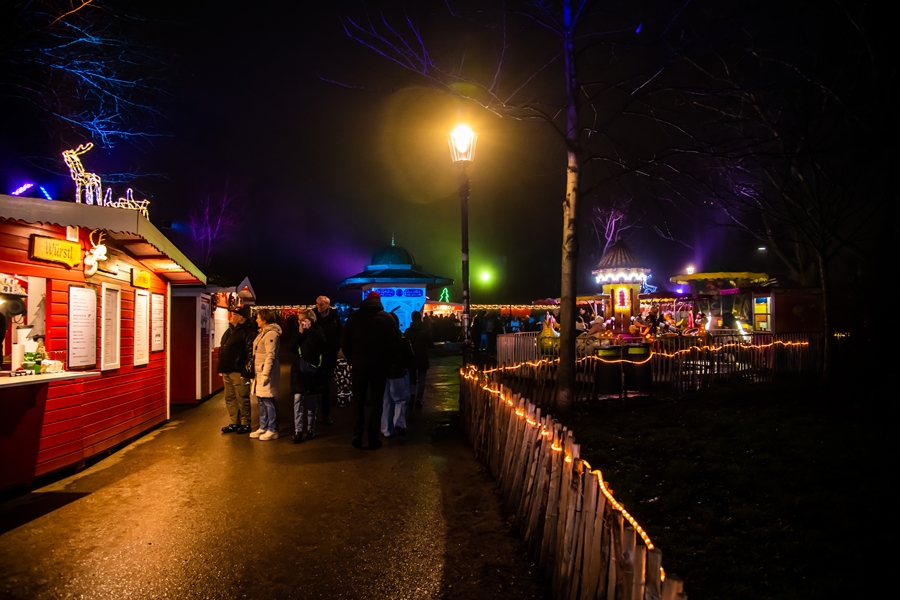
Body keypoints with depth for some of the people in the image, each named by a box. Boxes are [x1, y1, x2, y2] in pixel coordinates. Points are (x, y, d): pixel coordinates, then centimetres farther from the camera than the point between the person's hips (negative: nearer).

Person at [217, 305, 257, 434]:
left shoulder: (247, 331, -13)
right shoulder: (230, 330, 16)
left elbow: (251, 352, -19)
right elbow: (222, 350, 22)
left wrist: (246, 370, -21)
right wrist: (221, 368, 18)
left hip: (238, 372, -9)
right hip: (227, 371, 9)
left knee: (242, 399, 0)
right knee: (230, 398, 14)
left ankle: (245, 424, 11)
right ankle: (235, 423, 24)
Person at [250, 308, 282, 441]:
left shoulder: (271, 334, -15)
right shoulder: (263, 332, 16)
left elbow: (270, 356, -20)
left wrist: (265, 374, -22)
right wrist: (257, 373, 17)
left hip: (266, 373, -10)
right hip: (259, 373, 10)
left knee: (268, 401, -4)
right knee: (262, 401, 14)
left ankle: (272, 430, 3)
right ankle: (263, 428, 23)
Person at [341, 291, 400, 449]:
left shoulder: (354, 317, 1)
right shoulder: (387, 318, -2)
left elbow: (345, 342, 0)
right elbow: (395, 342, -4)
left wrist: (351, 360, 10)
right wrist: (388, 361, 7)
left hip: (359, 363, 1)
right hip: (379, 364, -1)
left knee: (359, 401, 12)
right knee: (376, 401, 7)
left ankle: (358, 435, 13)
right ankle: (373, 437, 6)